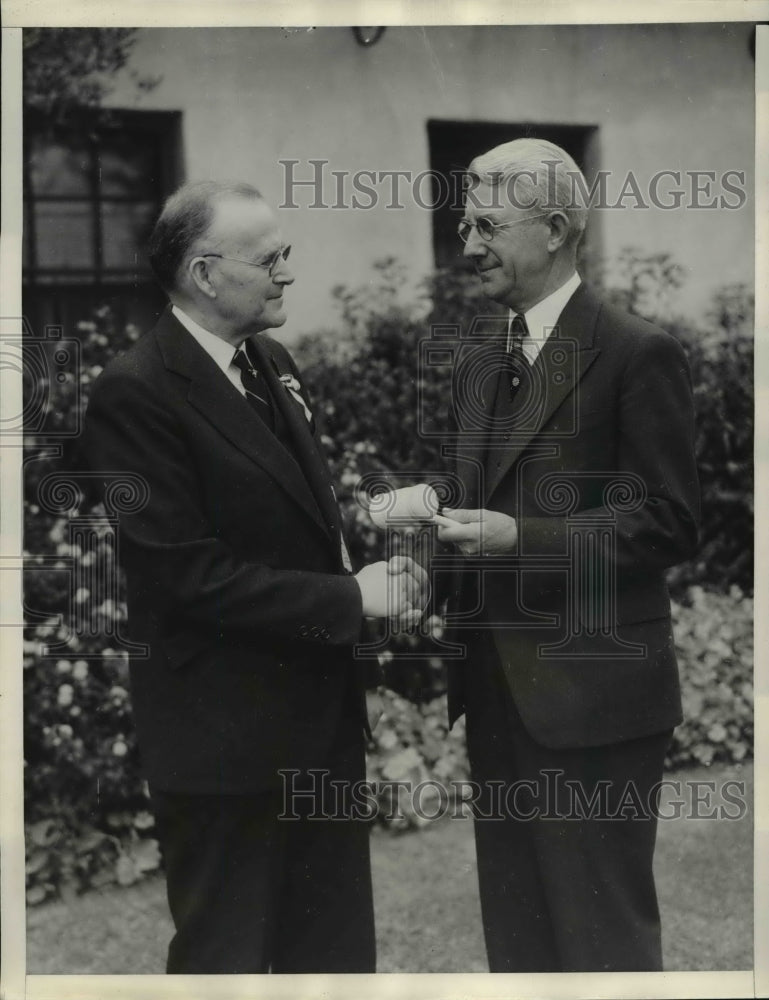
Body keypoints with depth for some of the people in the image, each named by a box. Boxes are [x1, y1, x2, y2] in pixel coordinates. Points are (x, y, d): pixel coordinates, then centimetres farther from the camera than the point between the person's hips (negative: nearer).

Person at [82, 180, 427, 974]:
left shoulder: (271, 362, 9)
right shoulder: (135, 393, -17)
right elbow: (187, 573, -22)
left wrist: (370, 562, -2)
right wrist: (350, 597, -18)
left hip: (321, 709, 8)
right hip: (225, 730, -8)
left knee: (337, 947, 19)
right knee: (225, 952, 9)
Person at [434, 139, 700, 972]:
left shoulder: (638, 354, -10)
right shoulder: (477, 359, 14)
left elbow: (668, 523, -12)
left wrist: (522, 537, -20)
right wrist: (436, 517, -3)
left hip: (592, 694, -7)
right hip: (495, 689, 7)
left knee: (603, 935, 2)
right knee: (516, 930, 16)